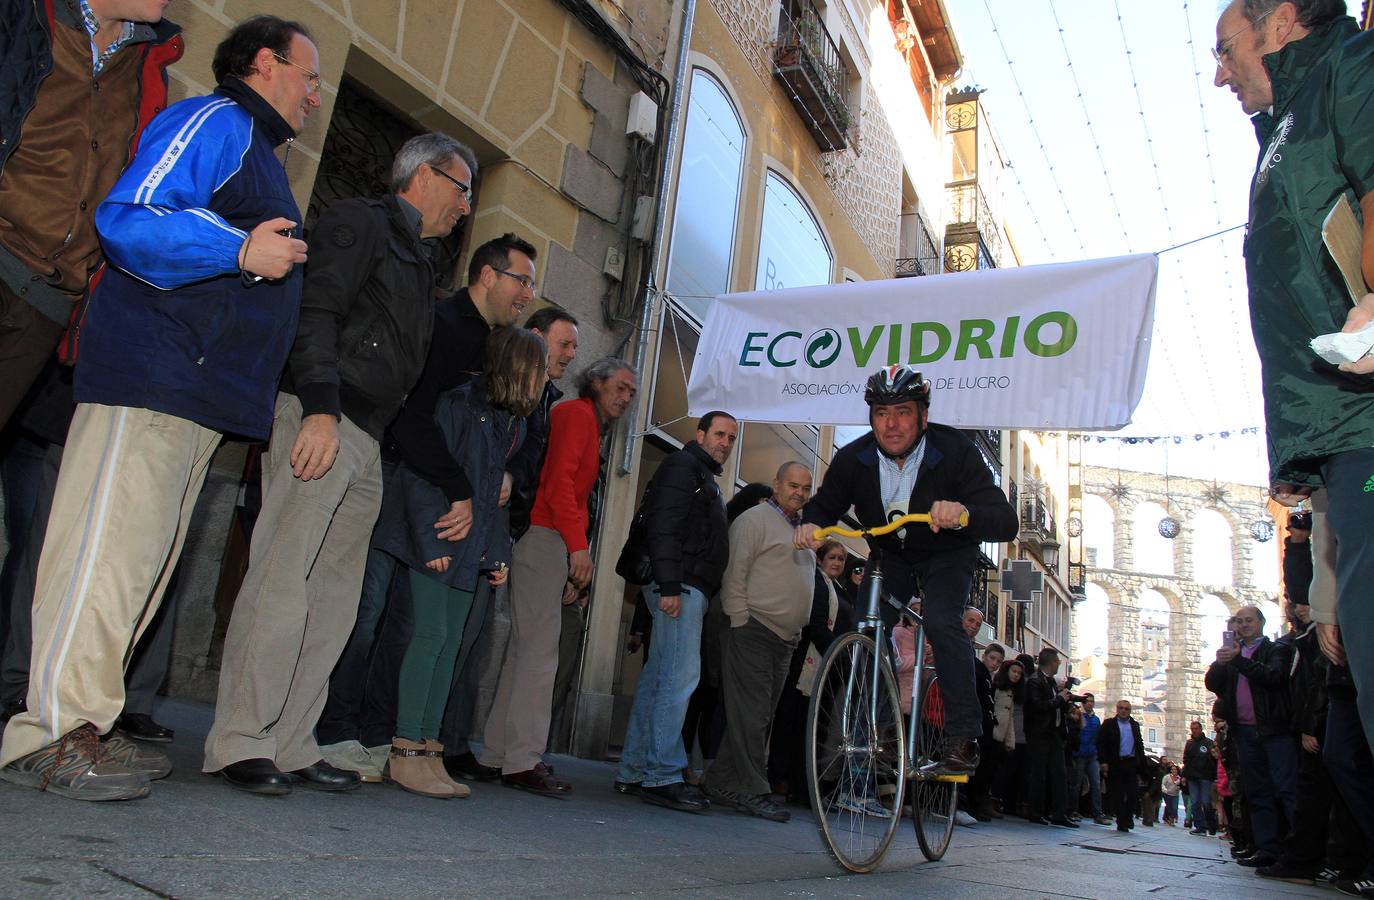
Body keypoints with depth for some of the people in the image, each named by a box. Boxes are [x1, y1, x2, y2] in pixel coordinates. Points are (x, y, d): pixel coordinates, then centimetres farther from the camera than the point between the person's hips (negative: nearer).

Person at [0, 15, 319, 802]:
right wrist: (239, 250, -22)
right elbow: (127, 218, -16)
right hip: (153, 375, -10)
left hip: (200, 395, 10)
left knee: (143, 560, 9)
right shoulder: (214, 122, -2)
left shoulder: (254, 154, 29)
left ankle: (80, 726, 16)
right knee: (109, 548, -12)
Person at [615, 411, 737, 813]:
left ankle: (633, 770, 13)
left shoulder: (706, 479, 28)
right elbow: (664, 526, -16)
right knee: (680, 676, -14)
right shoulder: (684, 465, -3)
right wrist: (670, 585, -24)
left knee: (659, 677, 9)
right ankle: (662, 776, -12)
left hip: (689, 588, 10)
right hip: (679, 586, -10)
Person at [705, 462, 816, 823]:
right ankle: (752, 791, -5)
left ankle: (722, 782, 16)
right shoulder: (755, 519, -4)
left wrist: (798, 631, 19)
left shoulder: (803, 531, 21)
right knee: (751, 713, -8)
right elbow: (735, 573, -11)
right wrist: (740, 623, -16)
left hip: (785, 638, 8)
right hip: (753, 629, -8)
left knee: (761, 716, 9)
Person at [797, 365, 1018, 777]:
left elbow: (1005, 522, -32)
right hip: (891, 555, 3)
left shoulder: (954, 451, -26)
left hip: (947, 555, -3)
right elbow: (824, 505, -4)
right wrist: (811, 524, -29)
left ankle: (963, 740, -18)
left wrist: (964, 513, -54)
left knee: (941, 622, -26)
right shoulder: (853, 458, -18)